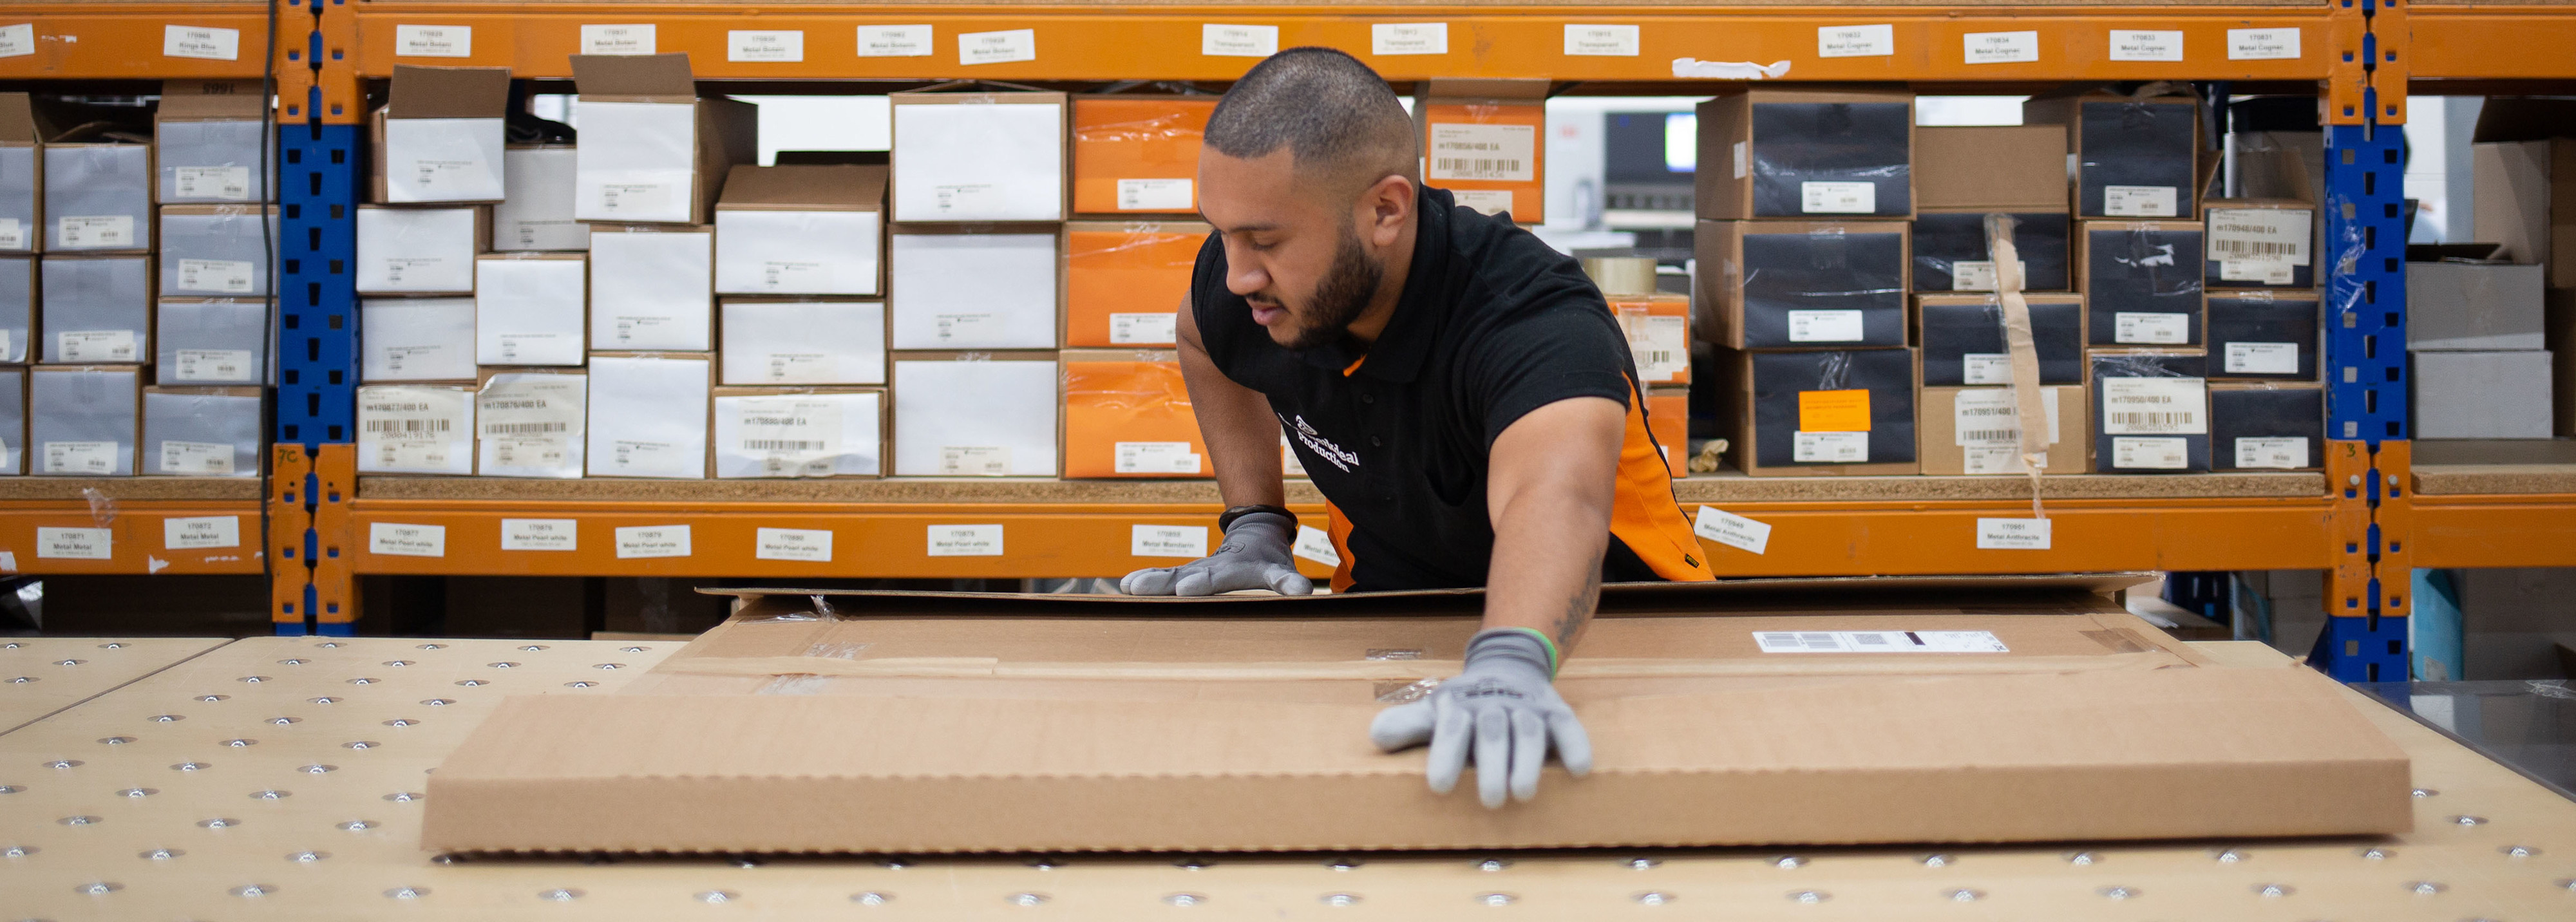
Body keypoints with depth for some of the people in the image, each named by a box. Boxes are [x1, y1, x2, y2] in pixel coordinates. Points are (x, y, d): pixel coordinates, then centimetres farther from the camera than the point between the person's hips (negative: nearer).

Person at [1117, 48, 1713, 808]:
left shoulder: (1537, 322, -31)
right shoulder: (1243, 287, -12)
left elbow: (1555, 496, -53)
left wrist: (1510, 664, -73)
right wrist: (1255, 526, 4)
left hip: (1595, 630, -4)